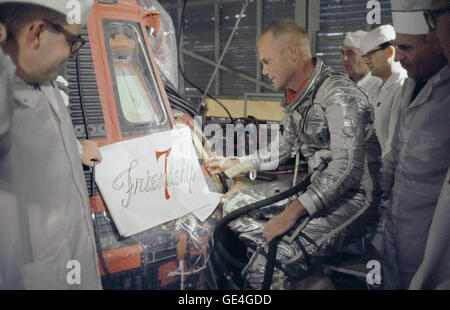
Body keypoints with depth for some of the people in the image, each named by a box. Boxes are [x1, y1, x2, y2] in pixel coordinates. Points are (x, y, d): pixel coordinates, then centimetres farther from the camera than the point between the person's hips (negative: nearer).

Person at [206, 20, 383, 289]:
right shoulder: (296, 97, 11)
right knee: (234, 206, 4)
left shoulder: (339, 94, -18)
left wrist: (291, 213, -32)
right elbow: (283, 150, 24)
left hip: (353, 196, -9)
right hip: (316, 187, 9)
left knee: (264, 268, -25)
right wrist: (236, 164, 22)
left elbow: (347, 168, -28)